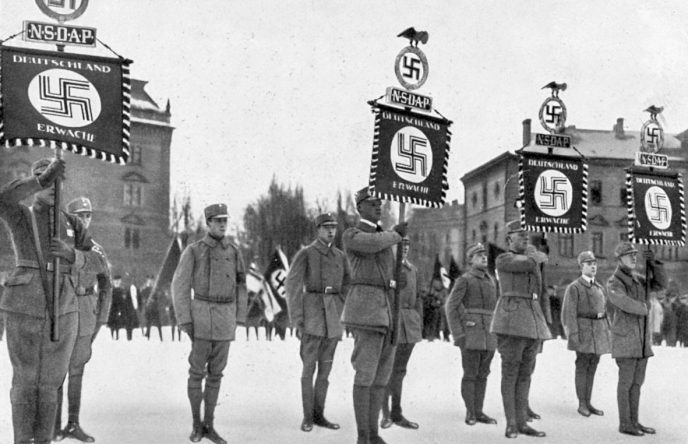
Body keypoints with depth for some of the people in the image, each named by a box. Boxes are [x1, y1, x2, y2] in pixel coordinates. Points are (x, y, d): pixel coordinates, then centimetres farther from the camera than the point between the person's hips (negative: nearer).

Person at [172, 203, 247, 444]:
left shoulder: (234, 252, 8)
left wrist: (237, 320, 9)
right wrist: (185, 322, -11)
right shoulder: (193, 251, -4)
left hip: (225, 318, 3)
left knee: (215, 373, 7)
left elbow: (240, 287, 14)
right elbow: (180, 287, -5)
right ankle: (197, 424, 14)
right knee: (197, 372, 0)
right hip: (202, 315, -3)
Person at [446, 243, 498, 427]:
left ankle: (479, 412, 11)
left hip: (488, 334, 6)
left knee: (482, 374, 6)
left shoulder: (490, 281, 17)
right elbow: (451, 307, -9)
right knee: (470, 373, -5)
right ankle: (470, 413, 3)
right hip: (470, 332, -6)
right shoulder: (463, 280, -4)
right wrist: (457, 334, -16)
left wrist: (497, 334, 16)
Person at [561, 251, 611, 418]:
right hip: (583, 330, -6)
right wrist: (573, 335, -17)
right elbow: (569, 313, -11)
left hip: (599, 331, 6)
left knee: (592, 367, 8)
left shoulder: (599, 287, 16)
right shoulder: (574, 288, -6)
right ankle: (581, 404, 4)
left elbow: (603, 310, 19)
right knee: (582, 366, -3)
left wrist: (607, 332, 12)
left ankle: (588, 403, 14)